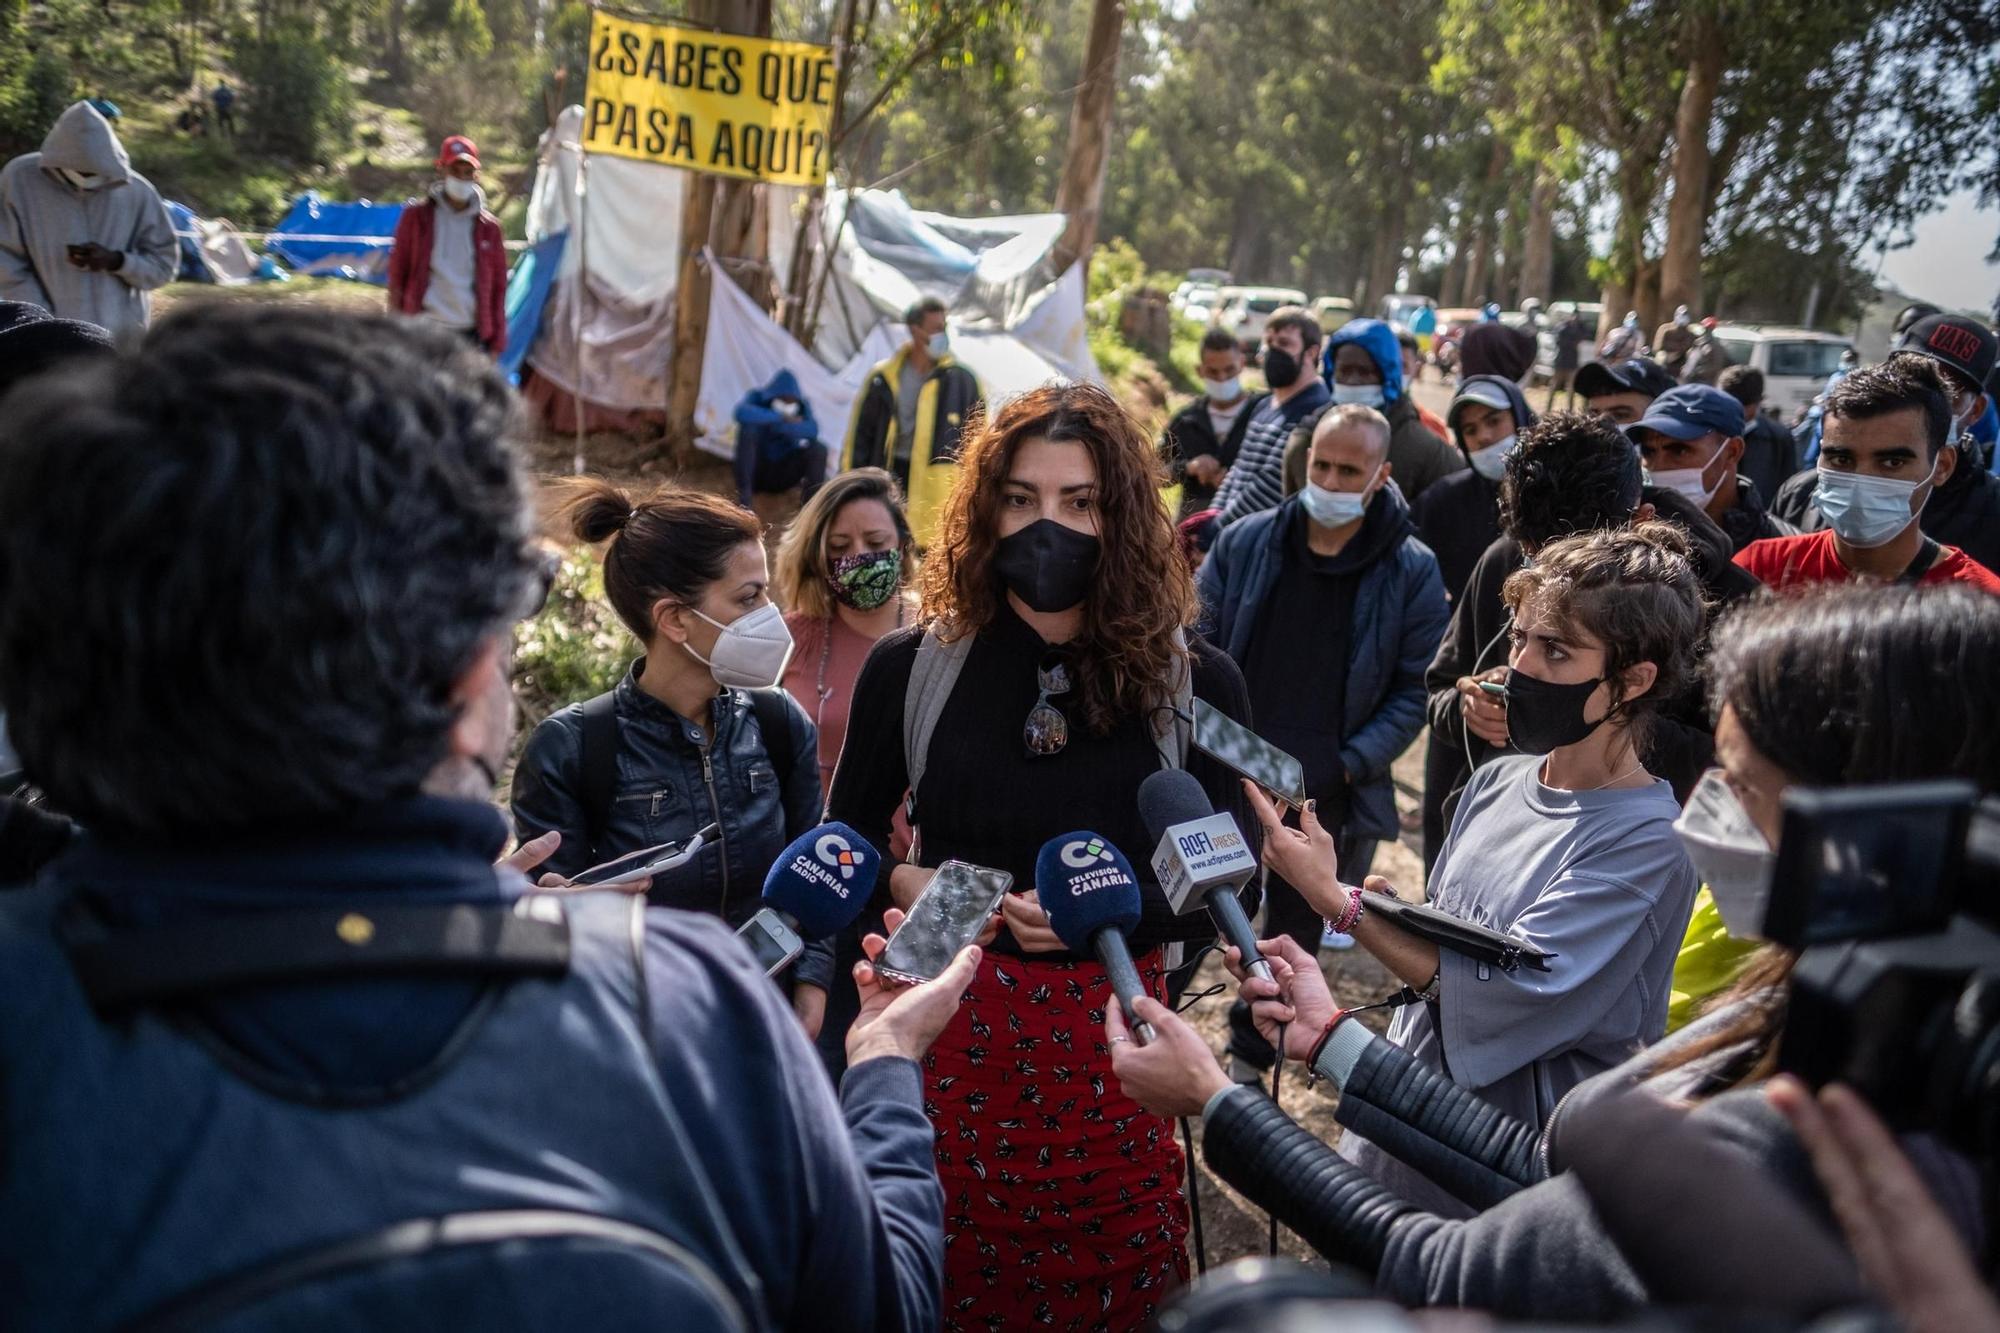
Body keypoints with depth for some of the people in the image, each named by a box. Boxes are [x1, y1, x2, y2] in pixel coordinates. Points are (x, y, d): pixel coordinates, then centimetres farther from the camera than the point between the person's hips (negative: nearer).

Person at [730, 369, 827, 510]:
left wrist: (778, 425, -34)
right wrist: (781, 418, -31)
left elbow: (812, 430, -25)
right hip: (755, 470, -1)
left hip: (782, 476, 1)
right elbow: (742, 412, -33)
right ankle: (743, 496, -29)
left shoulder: (802, 406, -3)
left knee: (819, 447, -22)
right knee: (748, 427, -28)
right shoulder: (757, 398, -8)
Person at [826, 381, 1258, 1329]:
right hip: (949, 1030, 1)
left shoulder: (1194, 682, -4)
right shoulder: (911, 666, -2)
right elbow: (845, 840, 11)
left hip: (1111, 1039, 0)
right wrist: (897, 882, -10)